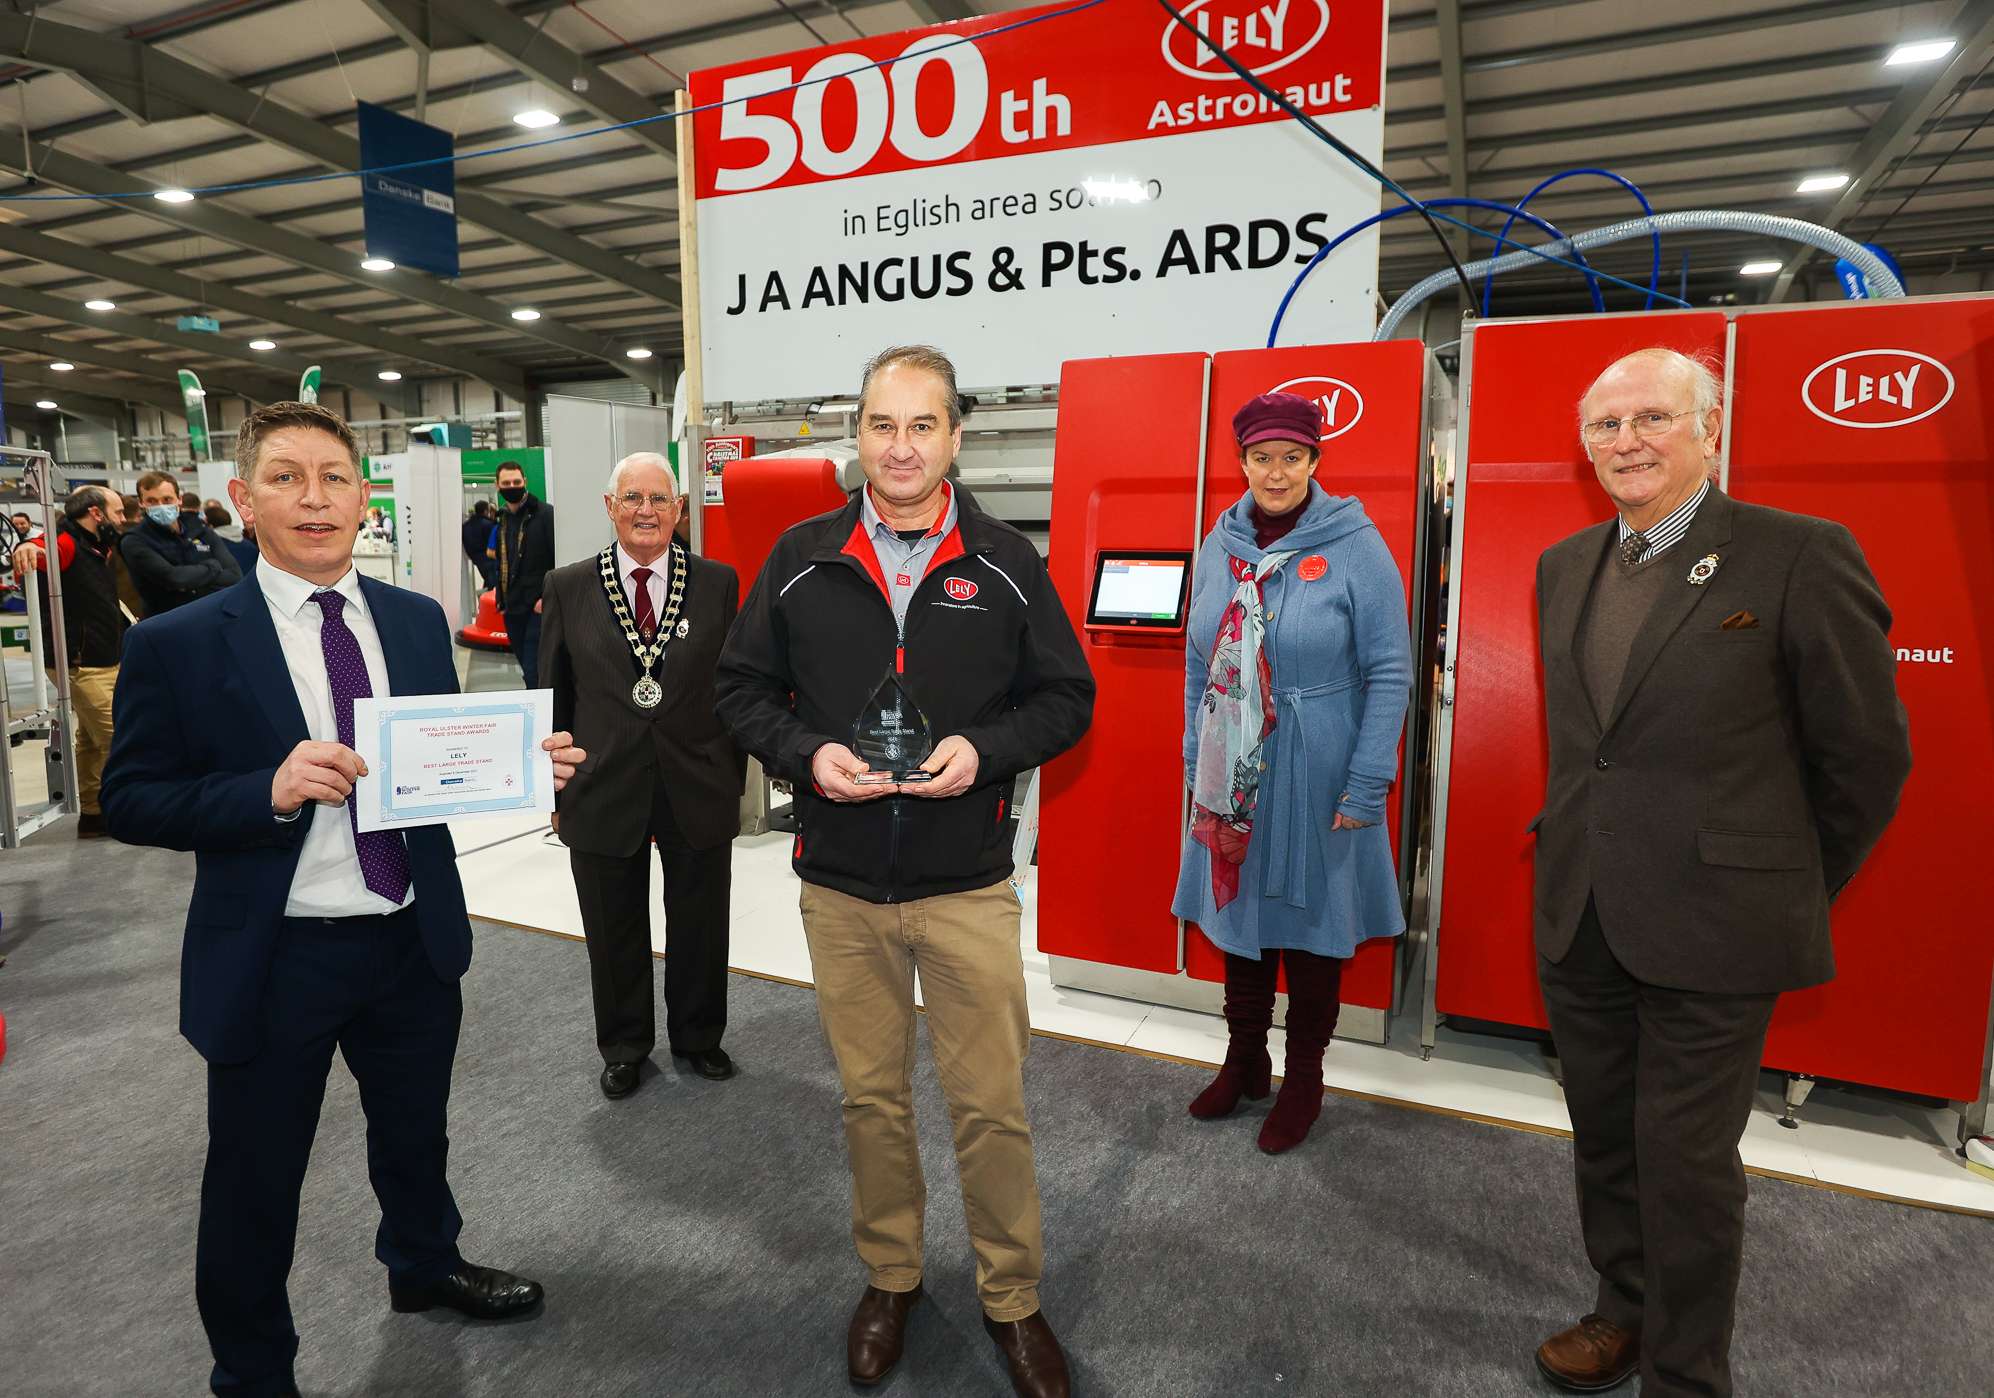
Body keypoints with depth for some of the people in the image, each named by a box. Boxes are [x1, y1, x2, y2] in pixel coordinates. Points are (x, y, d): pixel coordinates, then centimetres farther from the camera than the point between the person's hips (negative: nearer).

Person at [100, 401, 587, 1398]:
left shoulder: (417, 621, 1)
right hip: (272, 959, -3)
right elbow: (129, 801, -10)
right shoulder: (179, 644, -11)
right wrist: (271, 791, -26)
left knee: (415, 1132, 26)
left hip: (415, 941, 4)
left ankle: (424, 1266, 55)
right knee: (255, 1181, 16)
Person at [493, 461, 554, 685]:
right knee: (527, 666, 13)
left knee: (534, 672, -12)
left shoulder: (546, 514, -6)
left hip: (538, 607, -7)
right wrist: (501, 599, 16)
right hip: (512, 608, 7)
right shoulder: (502, 520, 15)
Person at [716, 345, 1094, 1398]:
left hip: (968, 887, -1)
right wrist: (807, 754, -13)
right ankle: (889, 1278, 40)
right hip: (840, 886, 2)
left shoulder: (1007, 562, -1)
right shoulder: (802, 558, 1)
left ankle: (1011, 1299, 31)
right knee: (871, 1096, 17)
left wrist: (985, 749, -16)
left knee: (991, 1104, 7)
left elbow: (1066, 698, 1)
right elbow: (743, 687, 5)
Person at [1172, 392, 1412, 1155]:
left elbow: (1389, 673, -10)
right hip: (1233, 776, 4)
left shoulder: (1356, 546, -11)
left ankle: (1303, 1078, 30)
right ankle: (1244, 1060, 35)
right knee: (1237, 912, 15)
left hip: (1316, 777, -4)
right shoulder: (1221, 544, 3)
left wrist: (1367, 785, -13)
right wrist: (1197, 761, 8)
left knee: (1311, 922, 10)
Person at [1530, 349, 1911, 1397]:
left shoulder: (1801, 556, -10)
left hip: (1710, 926, -5)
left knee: (1687, 1162, 7)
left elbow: (1867, 752, -4)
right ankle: (1625, 1310, 41)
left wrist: (1796, 895, 4)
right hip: (1579, 917, 6)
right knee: (1605, 1142, 19)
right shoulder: (1562, 567, 7)